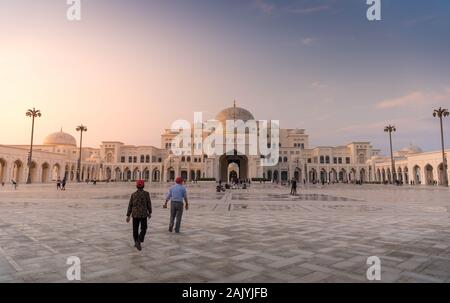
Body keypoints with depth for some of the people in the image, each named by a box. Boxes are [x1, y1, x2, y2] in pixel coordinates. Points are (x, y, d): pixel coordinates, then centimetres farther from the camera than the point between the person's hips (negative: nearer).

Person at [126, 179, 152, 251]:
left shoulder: (133, 194, -1)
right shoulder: (146, 193, -9)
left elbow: (130, 205, 0)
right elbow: (149, 204, -5)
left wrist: (128, 216, 4)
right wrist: (150, 213, 7)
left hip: (135, 214, 3)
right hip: (143, 214, -3)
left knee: (135, 229, 18)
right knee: (143, 229, 8)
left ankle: (136, 243, 26)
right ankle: (138, 242, -10)